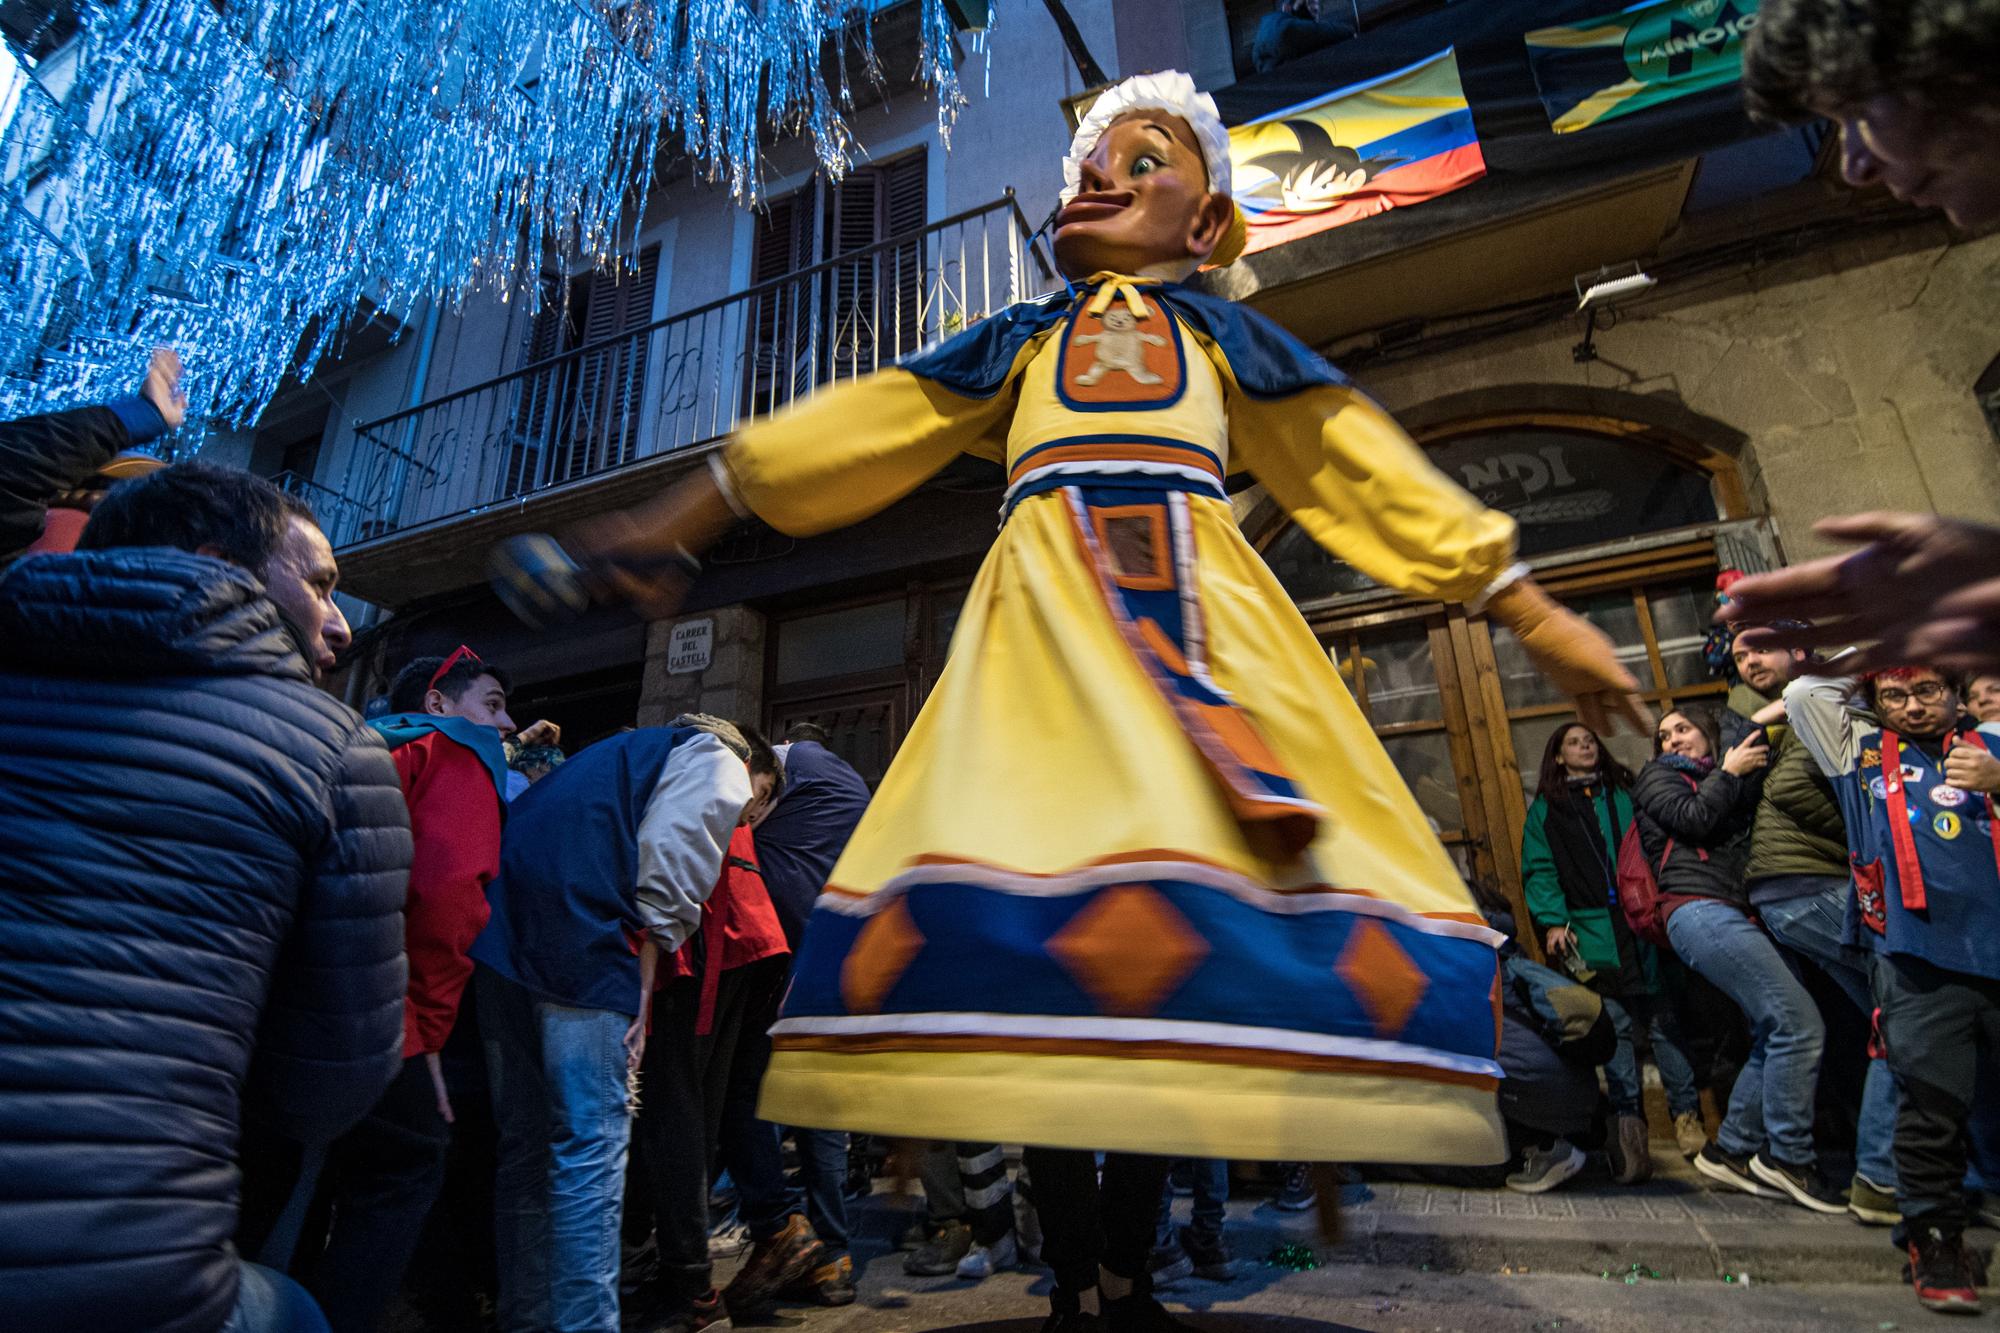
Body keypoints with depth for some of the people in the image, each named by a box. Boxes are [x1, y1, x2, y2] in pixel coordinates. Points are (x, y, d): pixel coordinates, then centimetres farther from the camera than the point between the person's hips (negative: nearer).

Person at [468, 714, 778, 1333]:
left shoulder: (636, 752, 33)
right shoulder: (721, 767, 8)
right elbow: (667, 876, -7)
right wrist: (642, 989, -4)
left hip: (500, 929, 9)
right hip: (580, 936, -9)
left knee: (524, 1137, 16)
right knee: (592, 1144, -3)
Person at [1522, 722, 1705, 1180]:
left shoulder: (1626, 793, 17)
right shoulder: (1545, 809, 12)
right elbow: (1539, 870, 5)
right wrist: (1552, 920, -8)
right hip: (1590, 931, -1)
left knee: (1665, 1018, 1)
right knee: (1614, 1026, -2)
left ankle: (1686, 1115, 11)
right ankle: (1628, 1120, 3)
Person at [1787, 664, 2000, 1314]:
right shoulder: (1861, 748, 18)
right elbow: (1802, 691, 13)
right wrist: (1870, 672, 21)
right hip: (1921, 960, -1)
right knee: (1932, 1102, -1)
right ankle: (1934, 1235, 13)